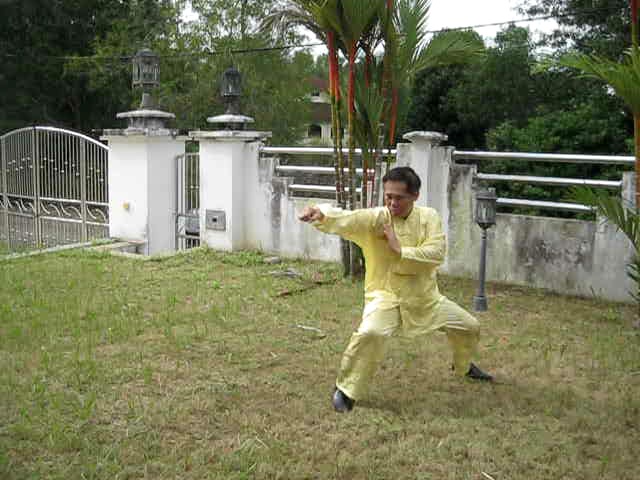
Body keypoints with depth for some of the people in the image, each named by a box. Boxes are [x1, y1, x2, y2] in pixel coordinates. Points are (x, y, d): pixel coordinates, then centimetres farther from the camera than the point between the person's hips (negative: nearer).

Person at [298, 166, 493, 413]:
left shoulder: (429, 217, -7)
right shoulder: (375, 218, -17)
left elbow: (436, 254, -19)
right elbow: (345, 219, -36)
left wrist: (400, 250, -28)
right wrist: (321, 213, -57)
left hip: (424, 296, 5)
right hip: (386, 295, -4)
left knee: (469, 327, 17)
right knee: (370, 333, -34)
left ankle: (464, 365, 52)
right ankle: (346, 389, -11)